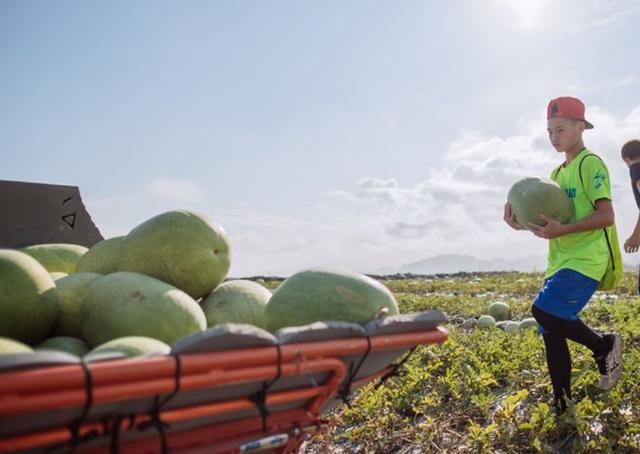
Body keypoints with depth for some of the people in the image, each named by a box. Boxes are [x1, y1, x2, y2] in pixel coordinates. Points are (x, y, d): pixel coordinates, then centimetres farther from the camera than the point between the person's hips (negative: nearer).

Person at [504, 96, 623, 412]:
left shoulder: (590, 163, -7)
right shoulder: (557, 173, 19)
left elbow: (606, 215, -16)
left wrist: (561, 230, -27)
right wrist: (523, 224, 1)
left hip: (585, 260, -8)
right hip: (559, 263, 8)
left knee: (544, 311, -24)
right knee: (551, 334, 5)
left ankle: (604, 346, 1)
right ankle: (561, 407, 17)